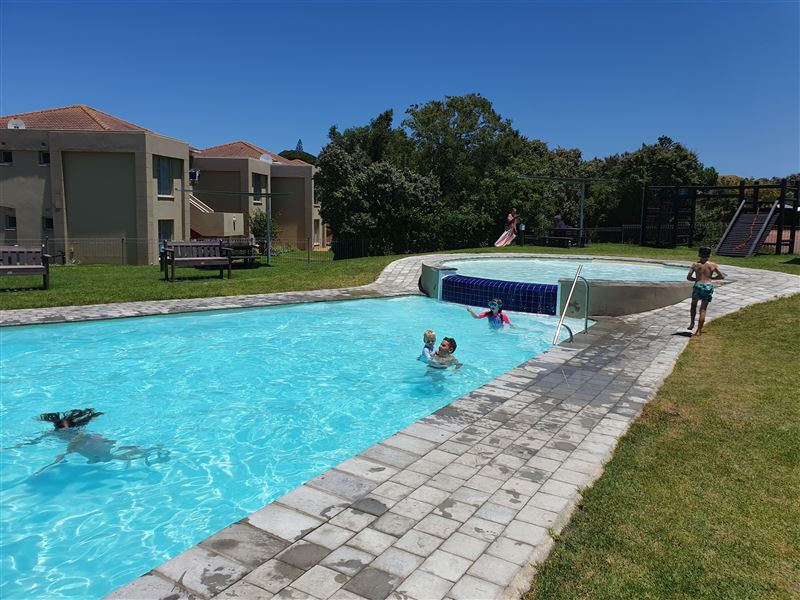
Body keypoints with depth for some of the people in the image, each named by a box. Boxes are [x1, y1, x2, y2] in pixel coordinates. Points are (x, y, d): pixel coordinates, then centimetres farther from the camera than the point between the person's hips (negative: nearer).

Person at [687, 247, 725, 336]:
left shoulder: (695, 265, -1)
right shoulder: (713, 265, 2)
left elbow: (688, 277, -4)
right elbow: (722, 276, 4)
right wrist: (711, 278, 17)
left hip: (698, 286, 0)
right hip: (709, 287, 1)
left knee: (694, 304, 27)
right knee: (703, 309, 4)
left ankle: (692, 323, 24)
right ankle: (698, 330, 1)